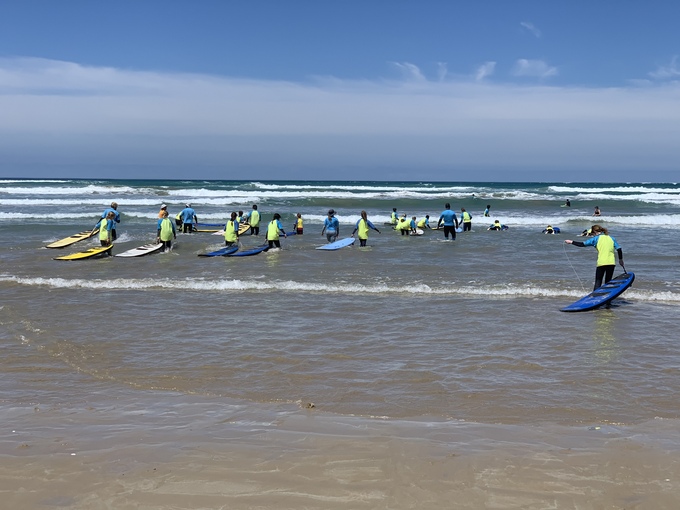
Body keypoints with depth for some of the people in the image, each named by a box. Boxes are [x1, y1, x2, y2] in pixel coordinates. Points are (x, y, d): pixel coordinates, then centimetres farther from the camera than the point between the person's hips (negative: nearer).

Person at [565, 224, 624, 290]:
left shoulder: (596, 238, 2)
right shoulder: (611, 238, 14)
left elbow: (583, 244, -2)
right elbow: (619, 249, 11)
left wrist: (571, 242, 9)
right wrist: (620, 259, 26)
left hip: (601, 263, -4)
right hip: (611, 263, 4)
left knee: (598, 283, 2)